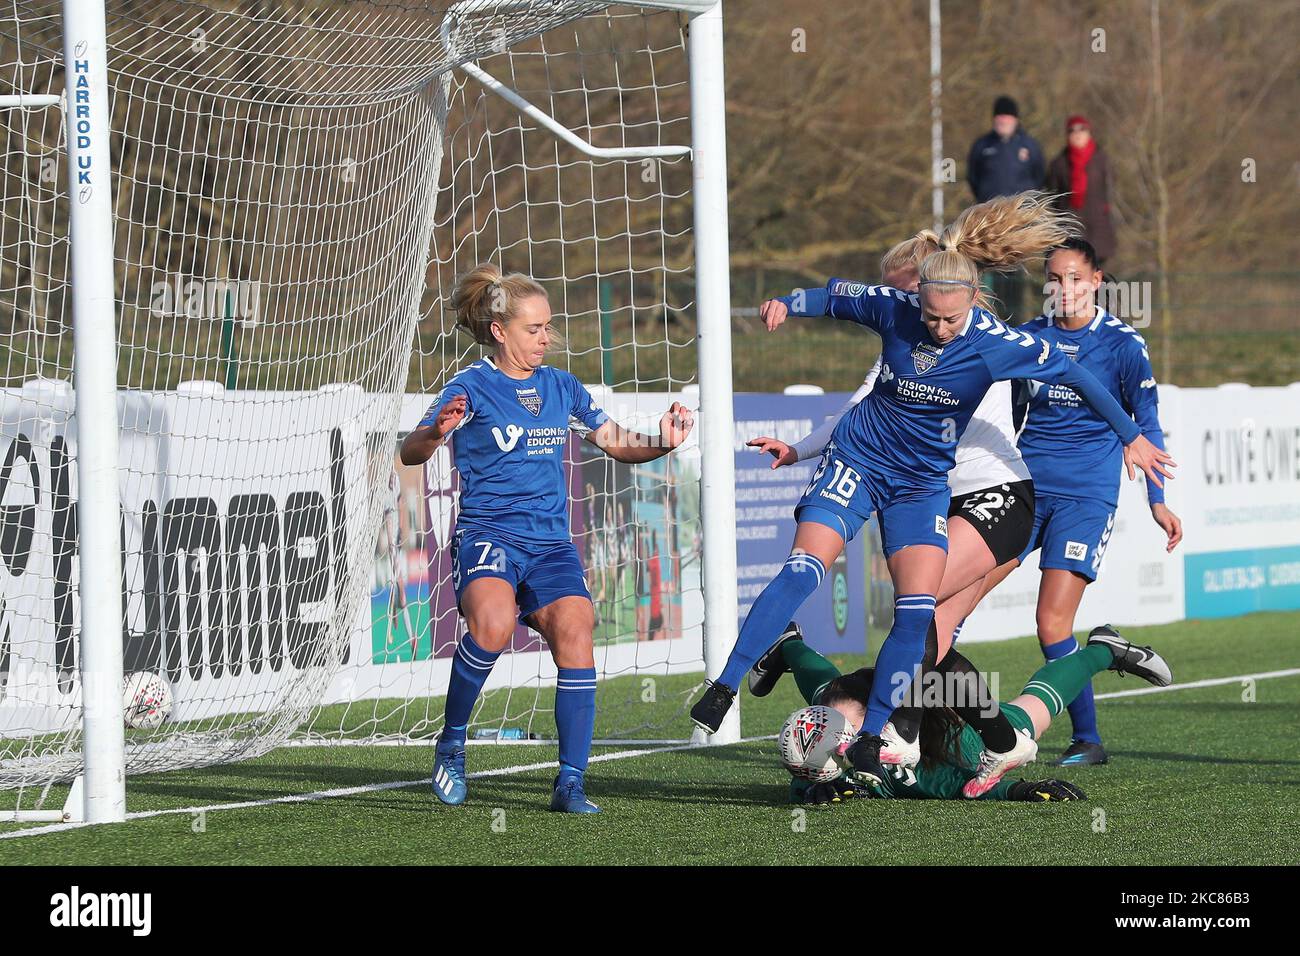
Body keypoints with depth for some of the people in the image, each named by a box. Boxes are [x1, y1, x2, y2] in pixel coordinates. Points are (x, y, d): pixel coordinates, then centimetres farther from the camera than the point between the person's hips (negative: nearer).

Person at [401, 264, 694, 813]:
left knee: (574, 631, -21)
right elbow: (410, 453, -12)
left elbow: (616, 443, 23)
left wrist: (661, 443, 2)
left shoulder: (561, 387, 15)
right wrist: (437, 432, -34)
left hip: (550, 542, 5)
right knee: (492, 624, -34)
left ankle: (571, 783, -16)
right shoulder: (473, 387, -2)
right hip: (487, 535, -5)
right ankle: (451, 742, -11)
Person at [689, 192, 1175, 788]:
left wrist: (1130, 436, 6)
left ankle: (870, 739, -3)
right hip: (857, 462, -1)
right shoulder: (893, 310, -12)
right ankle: (724, 688, -19)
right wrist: (786, 305, -10)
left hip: (923, 483, 1)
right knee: (804, 569, -21)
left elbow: (1074, 376, -2)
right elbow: (837, 297, 8)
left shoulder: (998, 345, -15)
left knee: (919, 609, -14)